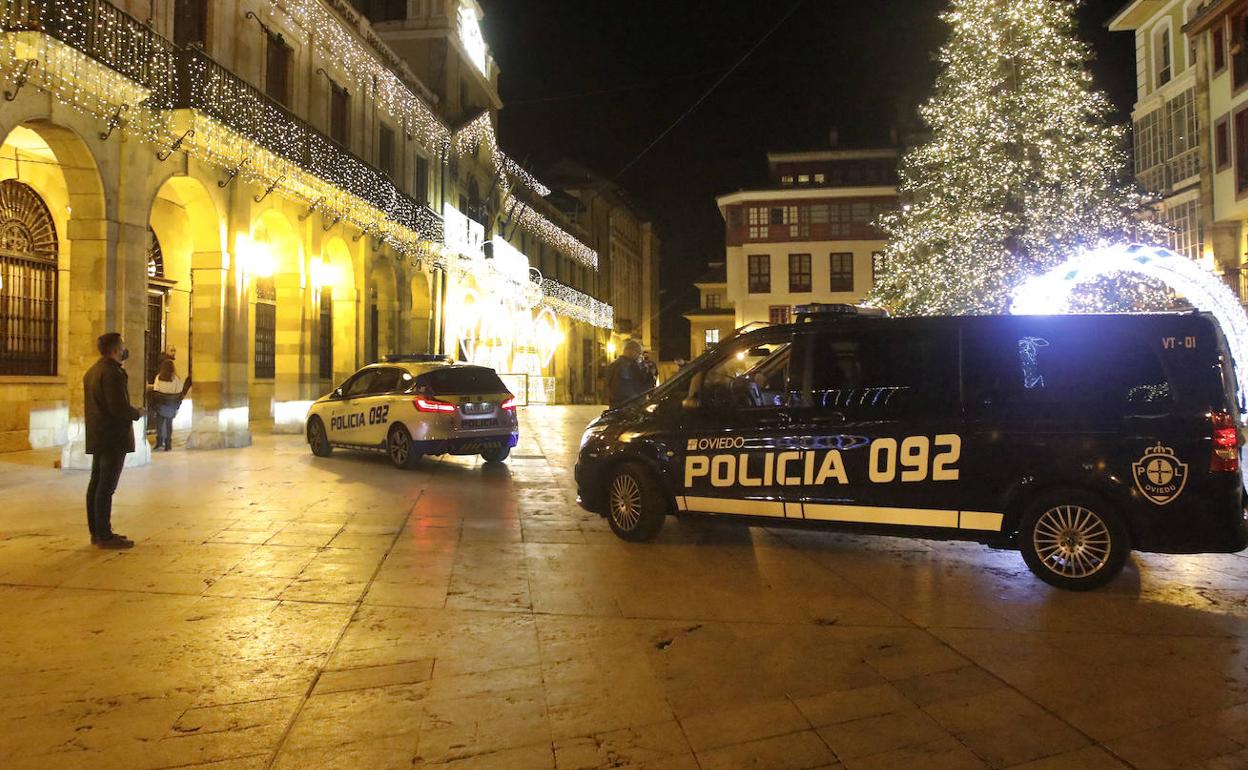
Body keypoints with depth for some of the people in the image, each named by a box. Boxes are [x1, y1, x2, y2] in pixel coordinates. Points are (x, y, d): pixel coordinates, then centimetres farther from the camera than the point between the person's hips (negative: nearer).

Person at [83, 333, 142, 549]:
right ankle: (104, 535, -2)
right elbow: (119, 407, -24)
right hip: (113, 438, -10)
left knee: (97, 484, 13)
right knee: (106, 486, -6)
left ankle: (96, 531, 21)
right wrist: (138, 413, -3)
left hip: (97, 437, 10)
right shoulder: (112, 372, -17)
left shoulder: (93, 371, 14)